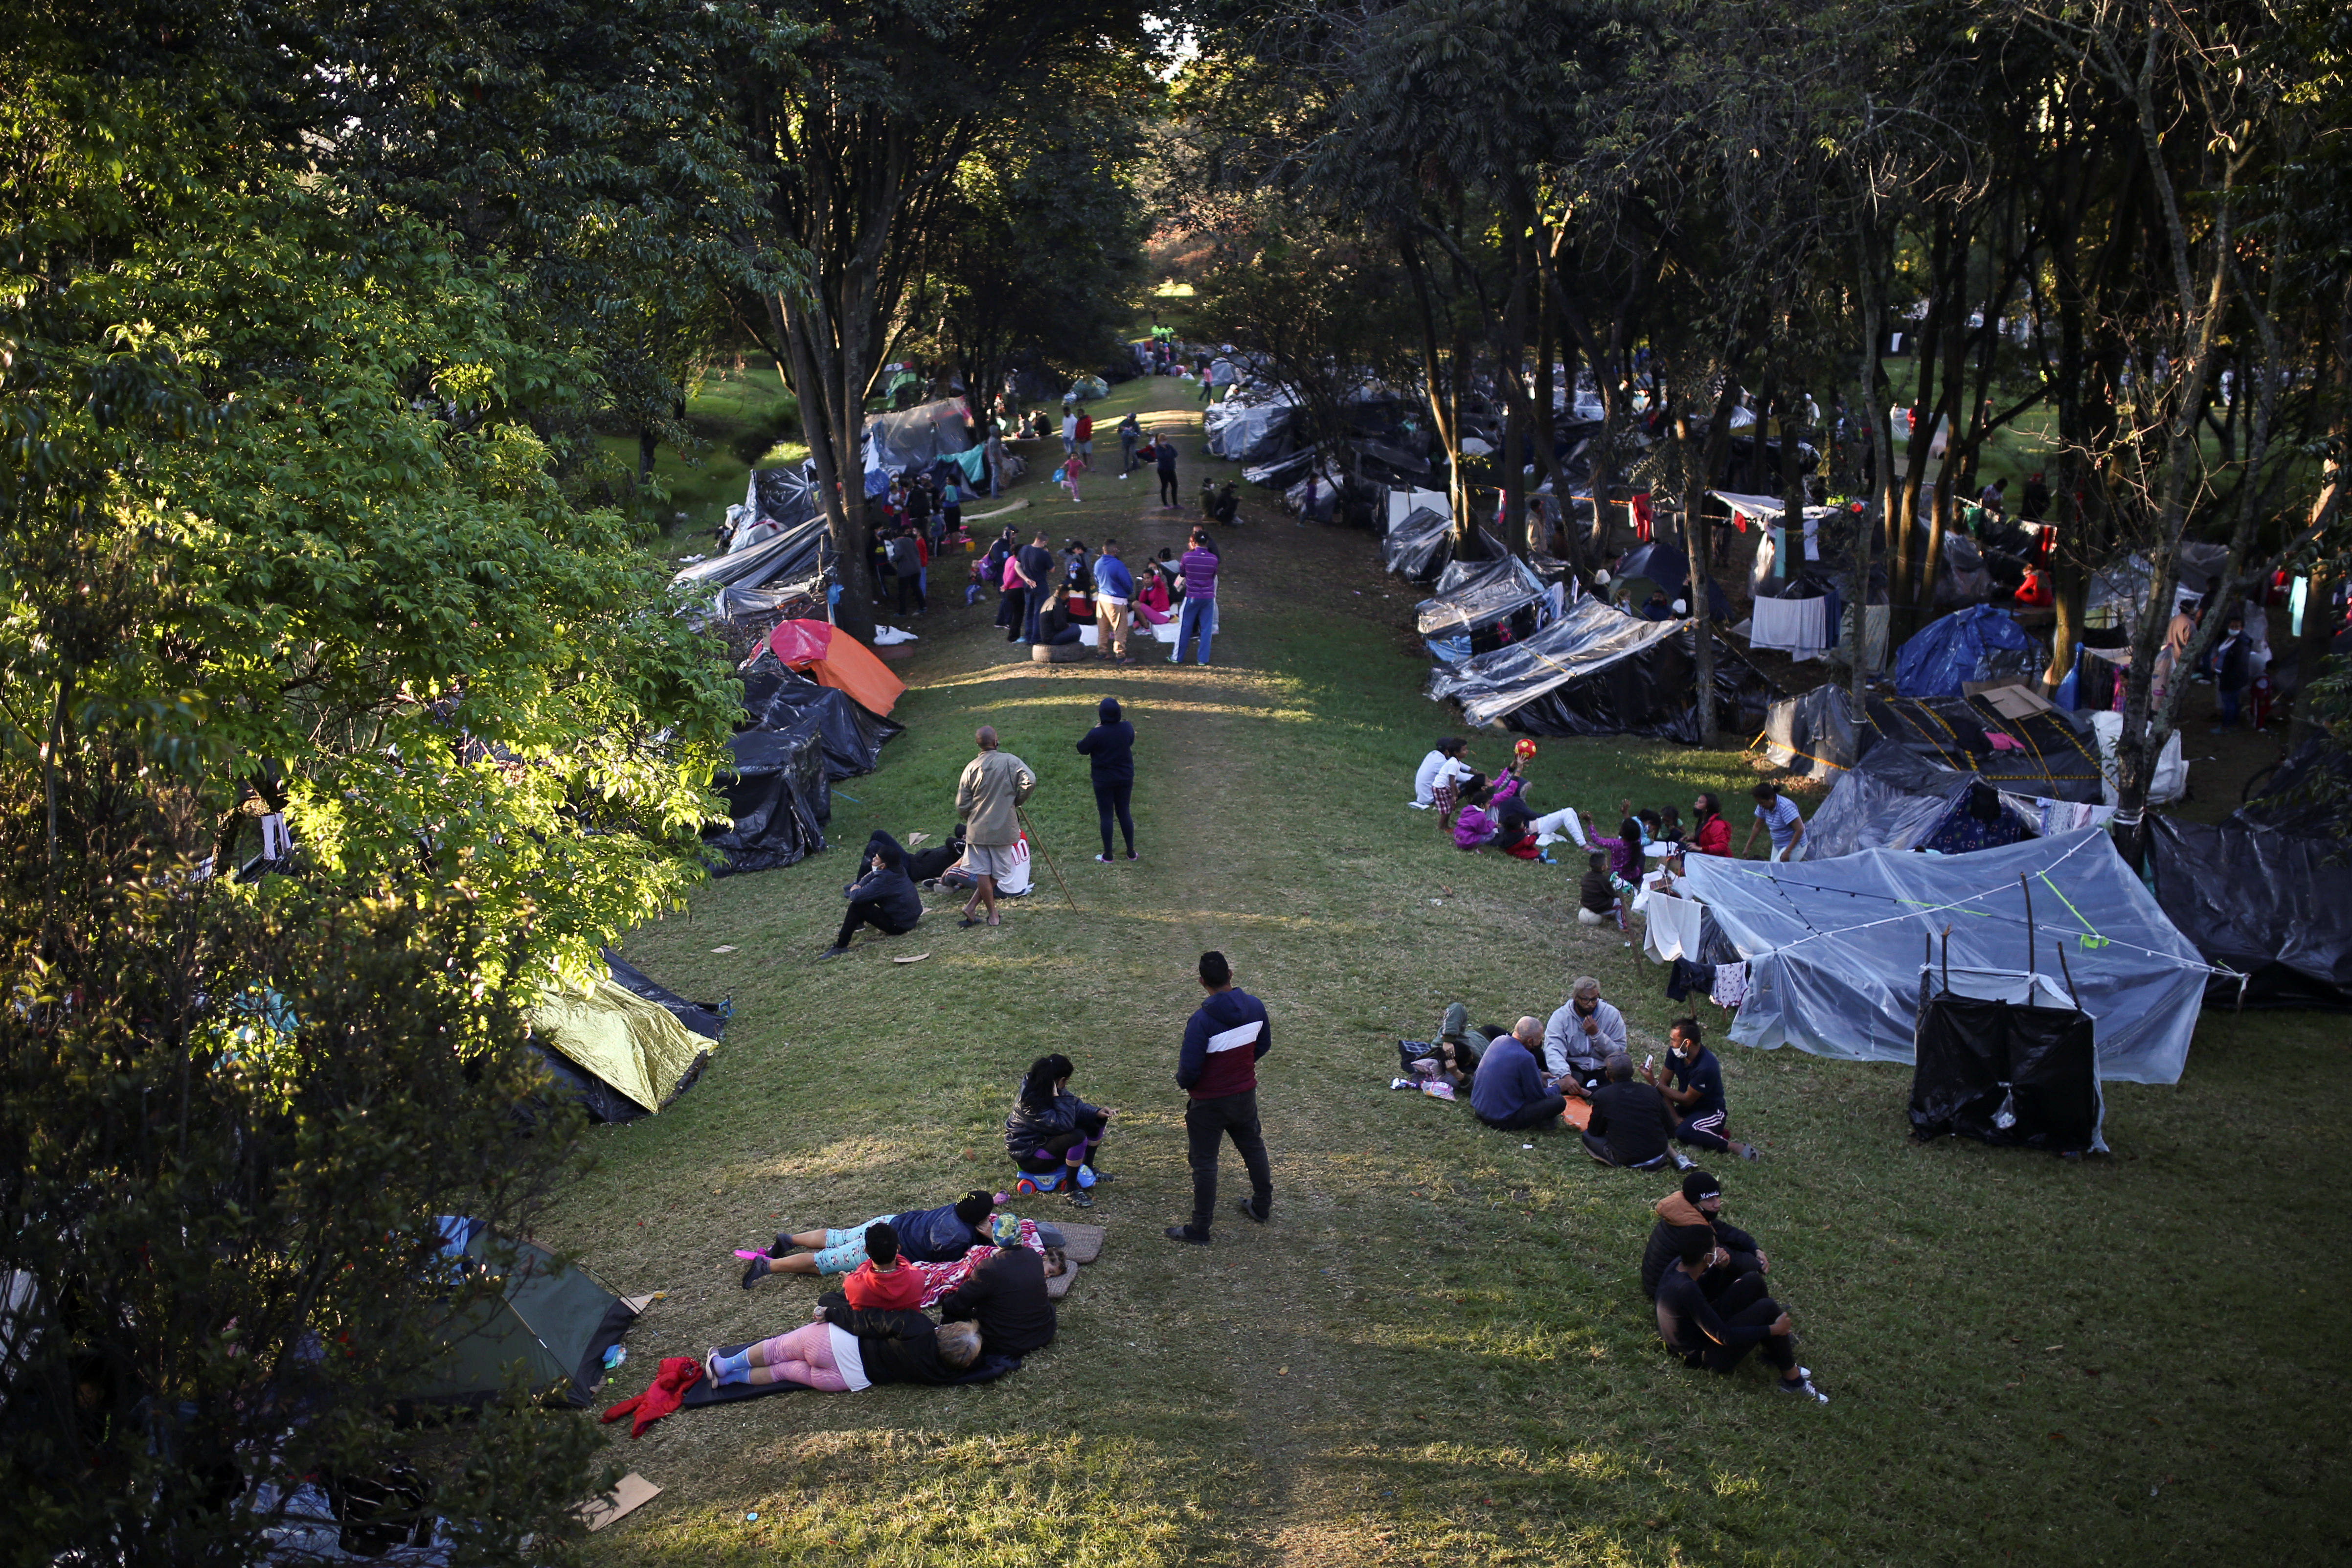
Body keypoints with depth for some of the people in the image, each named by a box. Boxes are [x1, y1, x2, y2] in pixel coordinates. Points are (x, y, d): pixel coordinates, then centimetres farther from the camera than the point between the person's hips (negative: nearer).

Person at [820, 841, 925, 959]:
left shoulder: (884, 880, -28)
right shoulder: (898, 870, -3)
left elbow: (857, 897, -29)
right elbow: (871, 875, 13)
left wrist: (855, 891, -5)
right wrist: (859, 886, -4)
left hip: (899, 926, -9)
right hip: (912, 917, 9)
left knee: (857, 906, -15)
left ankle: (840, 947, -9)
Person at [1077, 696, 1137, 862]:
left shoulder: (1096, 734, -22)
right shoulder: (1127, 728, -8)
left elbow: (1082, 749, -6)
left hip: (1104, 780, -4)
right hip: (1125, 778, 4)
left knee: (1106, 815, 7)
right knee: (1124, 813, 16)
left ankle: (1108, 856, 13)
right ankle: (1131, 852, 22)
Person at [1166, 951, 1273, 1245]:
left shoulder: (1201, 1020, -28)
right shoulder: (1255, 1007, -10)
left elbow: (1189, 1068, -24)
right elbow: (1264, 1045, 6)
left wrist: (1183, 1083, -1)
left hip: (1209, 1102, -6)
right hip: (1245, 1094, 6)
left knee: (1204, 1163, 7)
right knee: (1253, 1147, 26)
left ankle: (1200, 1229, 16)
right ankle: (1262, 1206, 43)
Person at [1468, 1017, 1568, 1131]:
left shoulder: (1498, 1041, -1)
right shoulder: (1525, 1058, -24)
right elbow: (1538, 1096, -10)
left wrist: (1539, 1075, 25)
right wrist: (1558, 1088, 8)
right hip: (1503, 1121, -8)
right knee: (1559, 1101, -11)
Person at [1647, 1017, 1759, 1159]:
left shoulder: (1706, 1067, -29)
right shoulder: (1674, 1053, -9)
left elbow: (1687, 1100, -21)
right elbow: (1665, 1084, -3)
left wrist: (1655, 1083, -20)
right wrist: (1674, 1116, -15)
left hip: (1711, 1112, -7)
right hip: (1686, 1110, 8)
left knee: (1684, 1132, -37)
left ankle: (1736, 1147, -24)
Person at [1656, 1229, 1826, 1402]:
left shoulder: (1678, 1265, -8)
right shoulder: (1686, 1290, -36)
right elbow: (1723, 1337, -30)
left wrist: (1719, 1268, -9)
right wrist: (1774, 1329, -23)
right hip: (1705, 1358, -10)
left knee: (1753, 1281, 4)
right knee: (1767, 1308, -21)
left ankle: (1776, 1352, 16)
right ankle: (1792, 1380, -6)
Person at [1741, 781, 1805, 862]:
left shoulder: (1785, 808, -27)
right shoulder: (1763, 807, -3)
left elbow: (1800, 829, -27)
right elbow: (1757, 826, 10)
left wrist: (1788, 851, -27)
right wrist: (1747, 848, 12)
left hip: (1794, 845, -9)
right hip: (1778, 845, 9)